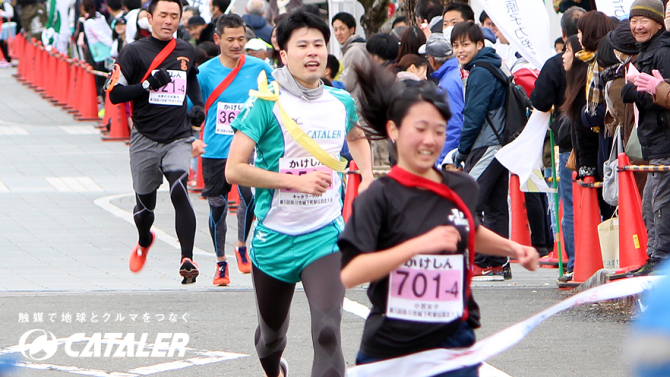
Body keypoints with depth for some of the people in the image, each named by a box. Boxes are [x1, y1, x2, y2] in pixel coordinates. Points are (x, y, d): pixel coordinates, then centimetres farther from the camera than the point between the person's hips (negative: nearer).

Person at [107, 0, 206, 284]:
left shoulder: (186, 51, 10)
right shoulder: (134, 52, -2)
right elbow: (114, 93, -8)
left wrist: (198, 105, 14)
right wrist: (149, 84, -19)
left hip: (179, 138, 1)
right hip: (145, 140, -1)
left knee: (179, 191, -22)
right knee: (145, 203, 9)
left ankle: (187, 259, -26)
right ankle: (144, 242, 44)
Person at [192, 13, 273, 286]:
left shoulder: (260, 69, 0)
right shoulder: (205, 72, -2)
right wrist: (192, 139, -10)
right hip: (215, 151, 1)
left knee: (249, 194, -23)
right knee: (217, 207, 7)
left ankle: (242, 247, 3)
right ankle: (221, 262, 27)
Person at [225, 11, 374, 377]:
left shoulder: (342, 102, 4)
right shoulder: (266, 103, -11)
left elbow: (357, 137, 30)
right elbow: (234, 169, -16)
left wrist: (367, 178, 12)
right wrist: (297, 180, -22)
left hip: (325, 237, 1)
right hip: (274, 237, -1)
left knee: (327, 332, -20)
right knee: (272, 333, 19)